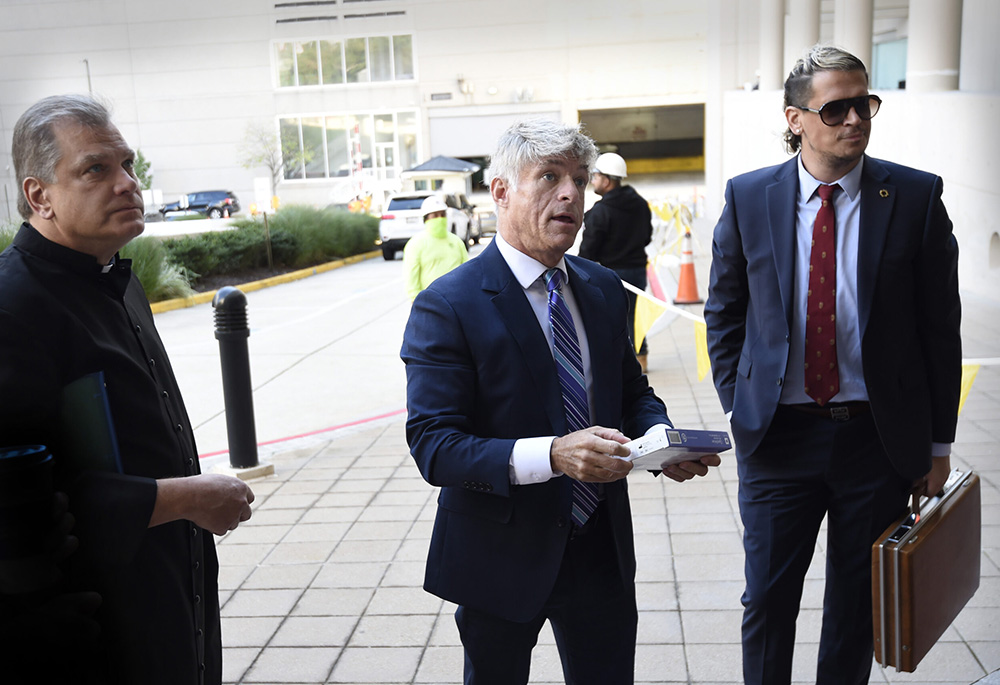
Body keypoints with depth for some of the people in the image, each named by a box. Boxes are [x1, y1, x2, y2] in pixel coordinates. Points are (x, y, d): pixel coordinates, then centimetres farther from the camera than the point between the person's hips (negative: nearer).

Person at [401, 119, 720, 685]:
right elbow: (433, 446, -22)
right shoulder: (447, 307, -16)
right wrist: (551, 455, -35)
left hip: (602, 549, 5)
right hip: (502, 558, -4)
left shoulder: (604, 289, 3)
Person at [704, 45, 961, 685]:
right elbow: (724, 315, 8)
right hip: (778, 435, 0)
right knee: (768, 600, 10)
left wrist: (939, 443, 0)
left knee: (859, 603, 15)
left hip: (878, 435, 0)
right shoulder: (748, 197, -2)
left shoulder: (917, 196, -3)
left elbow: (941, 326, 0)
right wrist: (740, 407, 2)